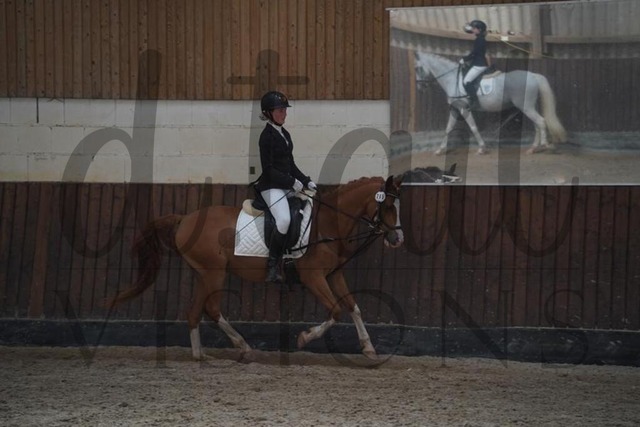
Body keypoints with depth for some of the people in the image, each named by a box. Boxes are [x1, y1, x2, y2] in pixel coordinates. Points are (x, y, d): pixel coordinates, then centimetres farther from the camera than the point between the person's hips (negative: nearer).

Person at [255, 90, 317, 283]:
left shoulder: (285, 135, 16)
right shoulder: (267, 136, -9)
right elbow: (268, 169, -15)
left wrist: (306, 181, 10)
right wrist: (293, 182, -16)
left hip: (287, 186, 9)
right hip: (271, 186, -9)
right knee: (284, 220, -29)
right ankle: (273, 267, -21)